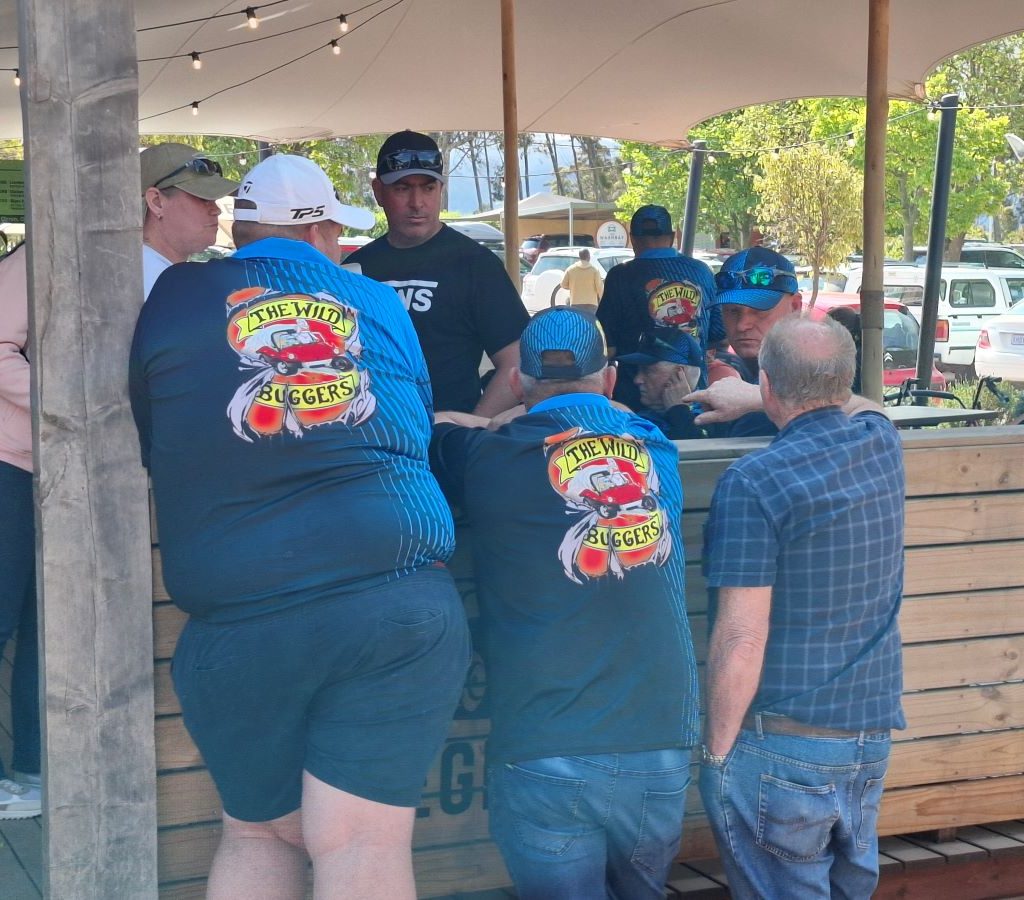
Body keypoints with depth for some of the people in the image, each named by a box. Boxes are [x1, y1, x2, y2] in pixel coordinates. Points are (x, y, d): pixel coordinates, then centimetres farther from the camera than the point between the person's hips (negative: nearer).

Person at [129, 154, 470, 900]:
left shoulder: (173, 297, 7)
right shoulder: (380, 304, 13)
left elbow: (145, 447, 16)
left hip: (239, 621, 0)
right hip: (401, 607, 1)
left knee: (259, 832, 17)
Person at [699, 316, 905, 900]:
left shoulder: (753, 483, -18)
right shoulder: (882, 443, 1)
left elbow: (742, 638, -20)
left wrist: (717, 750, -9)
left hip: (783, 747, -6)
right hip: (874, 735, 6)